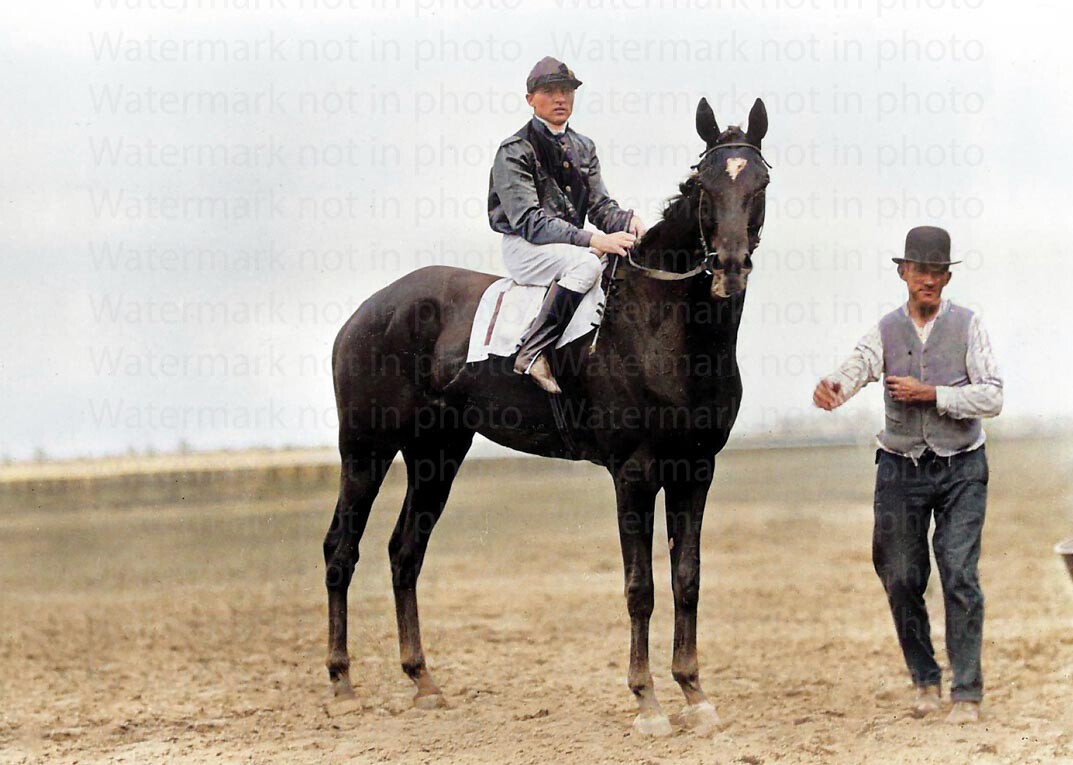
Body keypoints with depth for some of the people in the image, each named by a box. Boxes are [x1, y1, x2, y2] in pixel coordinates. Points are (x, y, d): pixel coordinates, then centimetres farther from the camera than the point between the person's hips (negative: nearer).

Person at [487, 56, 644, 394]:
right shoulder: (514, 151, -9)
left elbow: (600, 206, 13)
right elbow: (528, 221, -18)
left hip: (572, 243, 7)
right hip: (524, 248, -7)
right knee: (586, 263, -35)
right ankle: (532, 353, -34)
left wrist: (627, 221, -13)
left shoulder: (583, 148, 15)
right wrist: (593, 241, -27)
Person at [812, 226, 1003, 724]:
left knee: (960, 575, -9)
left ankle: (967, 693, -4)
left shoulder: (968, 326, -1)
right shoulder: (886, 331, 2)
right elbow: (855, 369, -17)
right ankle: (924, 681, 22)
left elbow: (991, 397, -8)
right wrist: (831, 389, -41)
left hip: (961, 471, -2)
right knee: (901, 579, 4)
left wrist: (931, 394, -18)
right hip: (901, 470, 2)